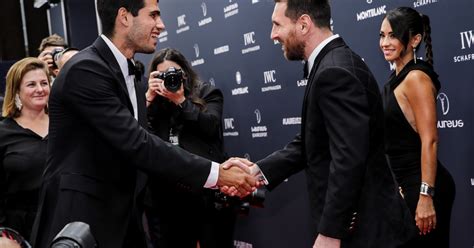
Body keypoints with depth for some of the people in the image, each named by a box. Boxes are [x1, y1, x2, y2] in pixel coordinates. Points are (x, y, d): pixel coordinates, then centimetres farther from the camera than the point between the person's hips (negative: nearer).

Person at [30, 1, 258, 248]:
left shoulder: (128, 73, 12)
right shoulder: (85, 69, -17)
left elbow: (140, 145, 7)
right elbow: (136, 144, -23)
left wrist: (216, 176, -4)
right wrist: (214, 173, -20)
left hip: (122, 220, 8)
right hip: (80, 222, -8)